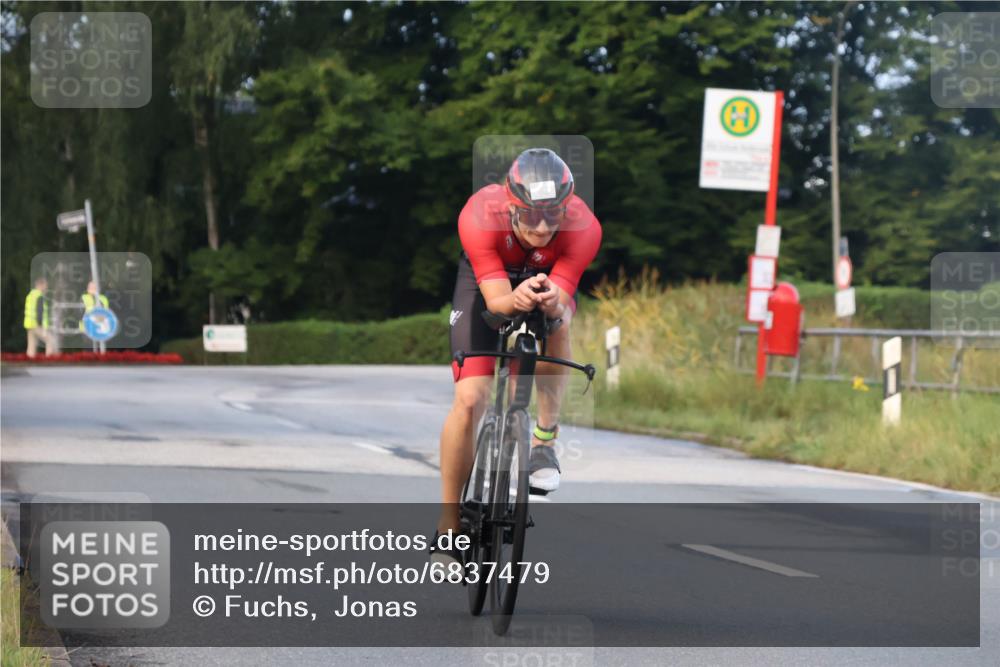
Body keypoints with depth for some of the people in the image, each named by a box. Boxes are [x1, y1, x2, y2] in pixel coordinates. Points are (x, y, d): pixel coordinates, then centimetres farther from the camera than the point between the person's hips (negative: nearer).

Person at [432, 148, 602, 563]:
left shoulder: (583, 228, -35)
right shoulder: (480, 218, -38)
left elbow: (560, 301, -37)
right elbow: (496, 301, -39)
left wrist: (551, 302, -60)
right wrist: (516, 299, -62)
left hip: (548, 279, 1)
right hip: (487, 281, -1)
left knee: (557, 322, -36)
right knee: (468, 400, -13)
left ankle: (545, 442, -15)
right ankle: (448, 525, 1)